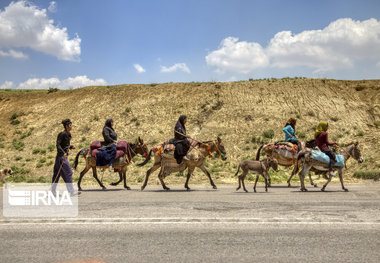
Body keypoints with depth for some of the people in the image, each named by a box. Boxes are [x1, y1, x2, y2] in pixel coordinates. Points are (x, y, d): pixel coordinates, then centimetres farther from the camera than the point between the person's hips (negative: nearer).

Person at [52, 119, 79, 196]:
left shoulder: (68, 134, 13)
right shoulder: (62, 134, -14)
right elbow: (58, 145, -19)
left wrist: (71, 147, 4)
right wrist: (63, 153, -28)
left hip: (64, 156, 9)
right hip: (61, 156, -9)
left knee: (57, 174, 11)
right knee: (68, 172, -5)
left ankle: (53, 191, 16)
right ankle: (71, 191, 0)